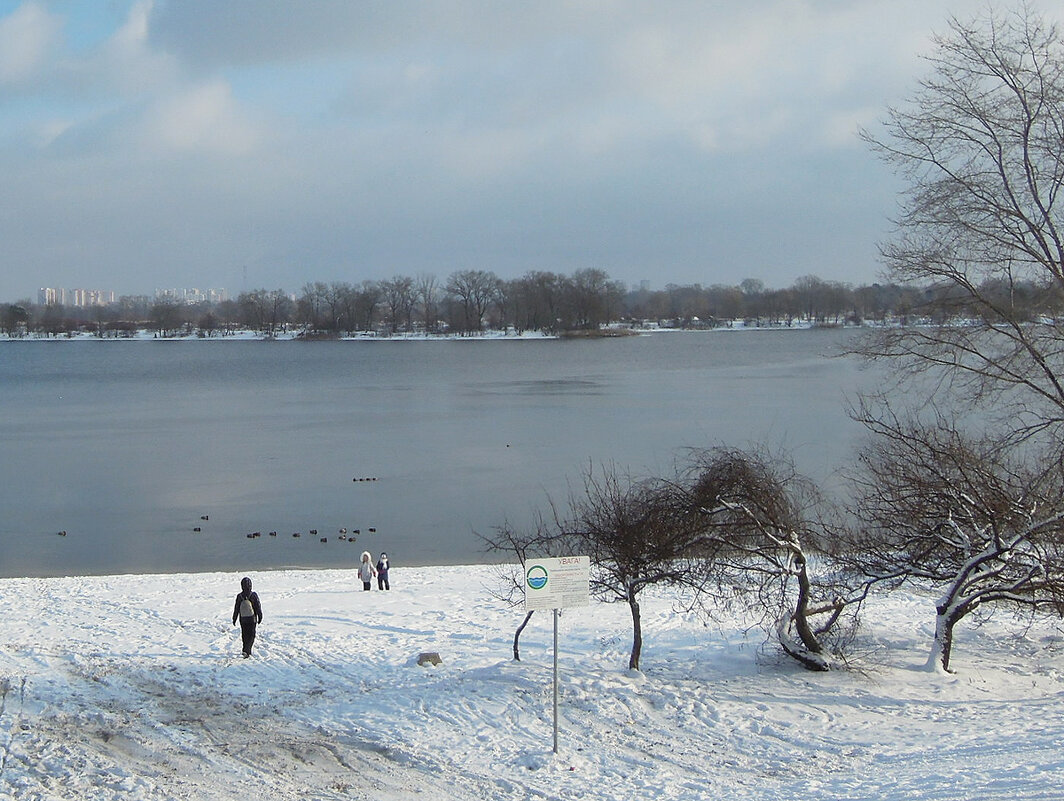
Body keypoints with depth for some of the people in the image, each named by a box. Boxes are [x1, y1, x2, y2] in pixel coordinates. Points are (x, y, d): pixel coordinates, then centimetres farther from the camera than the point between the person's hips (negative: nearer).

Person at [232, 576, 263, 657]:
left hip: (242, 619, 2)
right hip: (252, 619, -2)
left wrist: (234, 619, 11)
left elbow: (236, 609, 1)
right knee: (251, 635, 3)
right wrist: (260, 617, 7)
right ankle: (246, 651, -15)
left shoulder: (239, 596, -4)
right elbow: (258, 607, -4)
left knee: (244, 635, 15)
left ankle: (248, 651, 21)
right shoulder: (254, 595, -9)